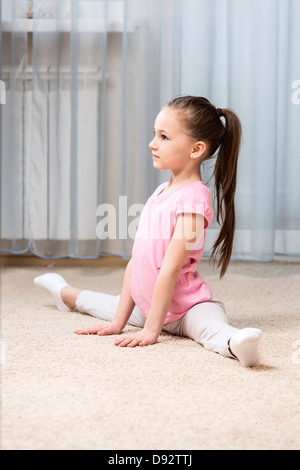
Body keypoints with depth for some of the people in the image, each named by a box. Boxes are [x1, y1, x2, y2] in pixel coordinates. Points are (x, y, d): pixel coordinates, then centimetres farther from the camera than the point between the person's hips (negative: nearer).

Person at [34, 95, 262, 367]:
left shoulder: (193, 197, -23)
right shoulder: (160, 192, 5)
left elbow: (171, 268, -26)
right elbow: (136, 260, 5)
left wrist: (152, 329, -26)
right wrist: (119, 321, 4)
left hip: (188, 306, -9)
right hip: (150, 304, 9)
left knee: (209, 326, -40)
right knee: (111, 305, 33)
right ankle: (66, 293, 61)